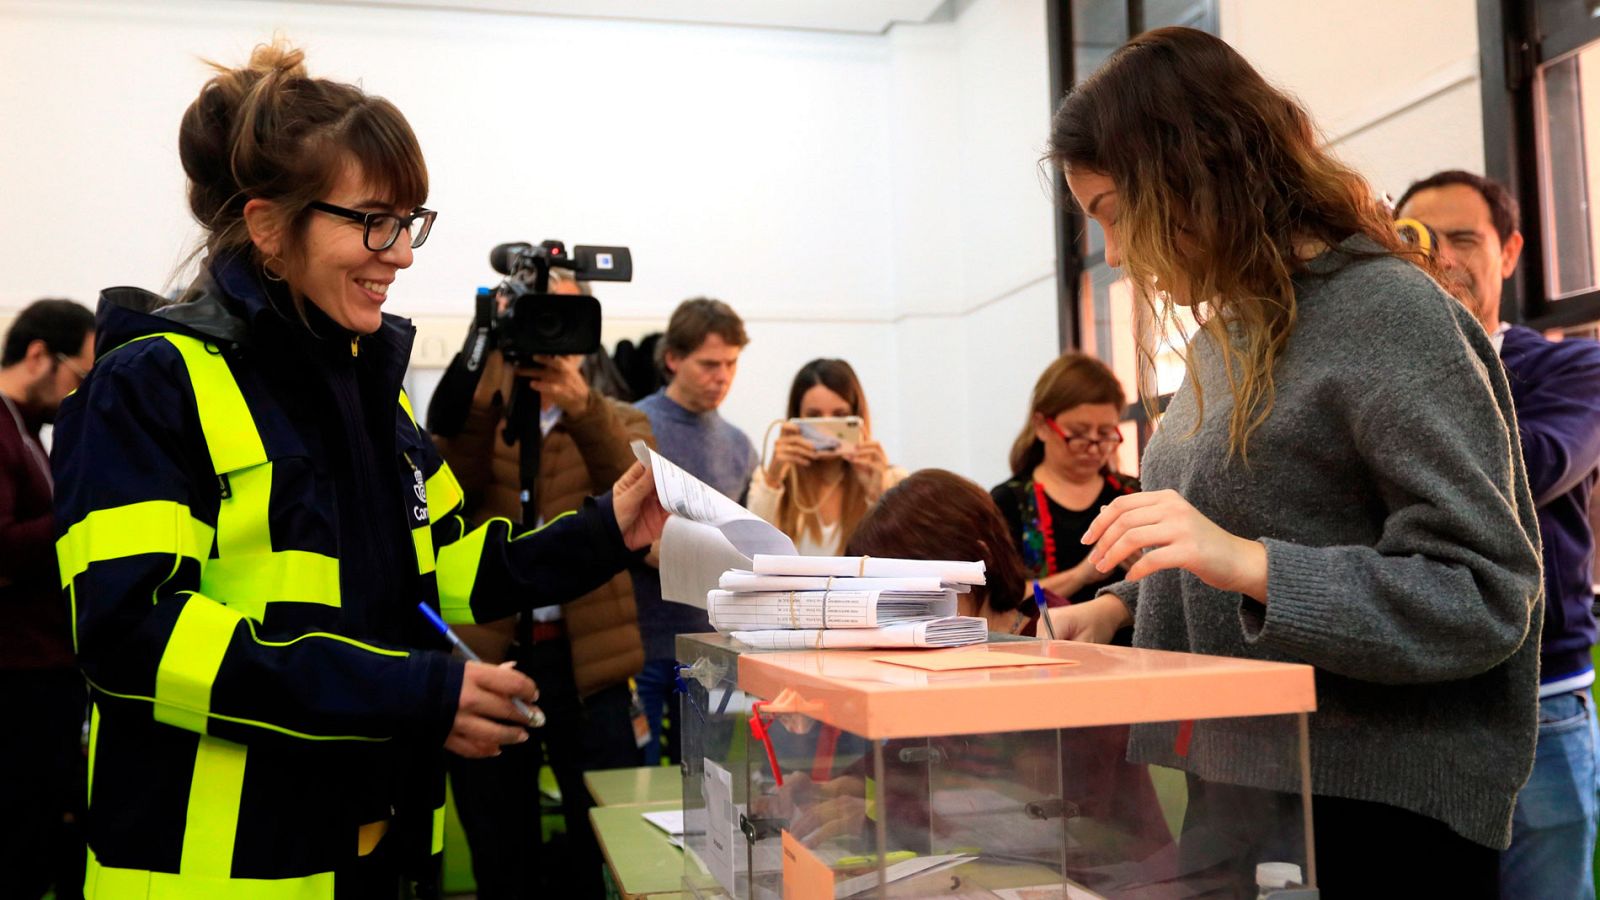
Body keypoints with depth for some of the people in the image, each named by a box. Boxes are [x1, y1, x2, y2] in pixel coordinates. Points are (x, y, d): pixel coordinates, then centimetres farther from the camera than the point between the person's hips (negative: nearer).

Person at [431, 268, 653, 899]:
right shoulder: (474, 420, 10)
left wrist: (582, 409, -32)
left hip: (587, 663, -1)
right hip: (487, 657, 1)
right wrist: (484, 390, -24)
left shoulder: (618, 424, 8)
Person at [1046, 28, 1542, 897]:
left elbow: (1487, 596, -18)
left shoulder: (1393, 316, -13)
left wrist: (1249, 563, -27)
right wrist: (1123, 604, 5)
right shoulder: (1227, 330, 11)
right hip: (1224, 793, 7)